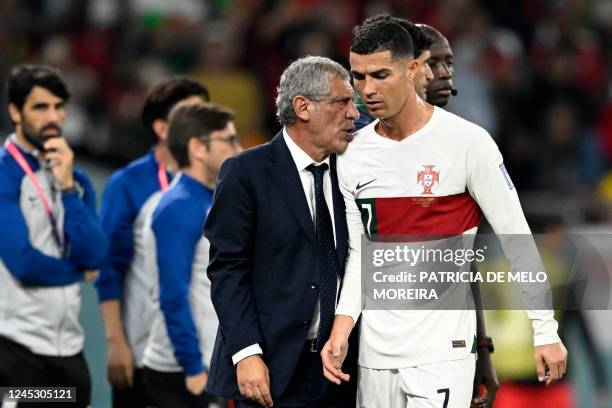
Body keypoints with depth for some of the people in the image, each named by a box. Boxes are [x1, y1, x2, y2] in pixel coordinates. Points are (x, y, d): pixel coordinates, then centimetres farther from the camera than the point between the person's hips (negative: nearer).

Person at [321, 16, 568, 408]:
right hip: (375, 354, 5)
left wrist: (544, 332, -5)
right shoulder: (353, 155, 6)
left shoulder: (467, 142, -8)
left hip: (442, 350, -5)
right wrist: (340, 330, -3)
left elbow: (517, 239, -4)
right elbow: (358, 253, 11)